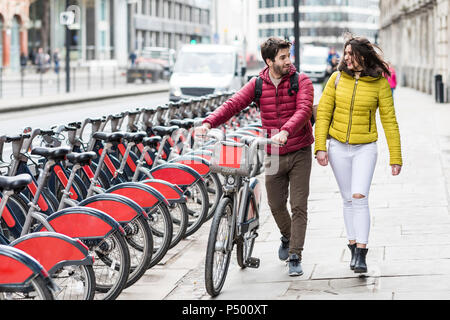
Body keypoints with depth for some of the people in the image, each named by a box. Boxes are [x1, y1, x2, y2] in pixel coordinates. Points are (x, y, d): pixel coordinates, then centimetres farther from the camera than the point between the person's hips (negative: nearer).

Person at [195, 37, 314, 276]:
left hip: (299, 152, -3)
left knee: (299, 205, -5)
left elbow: (304, 110, -24)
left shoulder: (301, 81, -8)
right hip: (273, 155, 3)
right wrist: (208, 123, -28)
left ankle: (295, 256, 3)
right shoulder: (257, 84, 0)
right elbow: (233, 104, -11)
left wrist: (285, 131, -42)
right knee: (276, 204, 12)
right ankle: (287, 237, 42)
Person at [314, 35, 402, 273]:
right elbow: (323, 113, 1)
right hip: (338, 147, 3)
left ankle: (361, 255, -13)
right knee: (348, 199, 9)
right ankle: (354, 246, 23)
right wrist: (320, 147, -7)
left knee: (359, 197, -15)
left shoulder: (379, 83, -7)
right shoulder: (337, 78, -2)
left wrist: (395, 157, -4)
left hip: (365, 148, -2)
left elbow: (389, 121, -3)